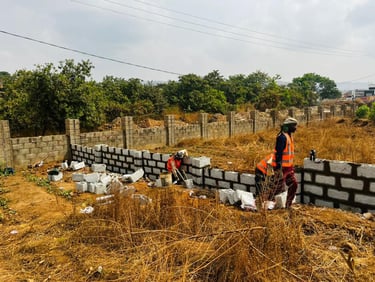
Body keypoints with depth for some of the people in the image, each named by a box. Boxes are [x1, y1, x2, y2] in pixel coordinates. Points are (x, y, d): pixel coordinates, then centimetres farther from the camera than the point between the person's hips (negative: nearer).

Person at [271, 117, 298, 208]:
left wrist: (292, 166, 22)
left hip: (288, 167, 10)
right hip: (281, 167, -10)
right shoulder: (282, 137, -18)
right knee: (279, 188, -3)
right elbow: (278, 153, -23)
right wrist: (279, 169, -26)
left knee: (294, 184, 11)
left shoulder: (289, 136, 14)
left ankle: (288, 206, 21)